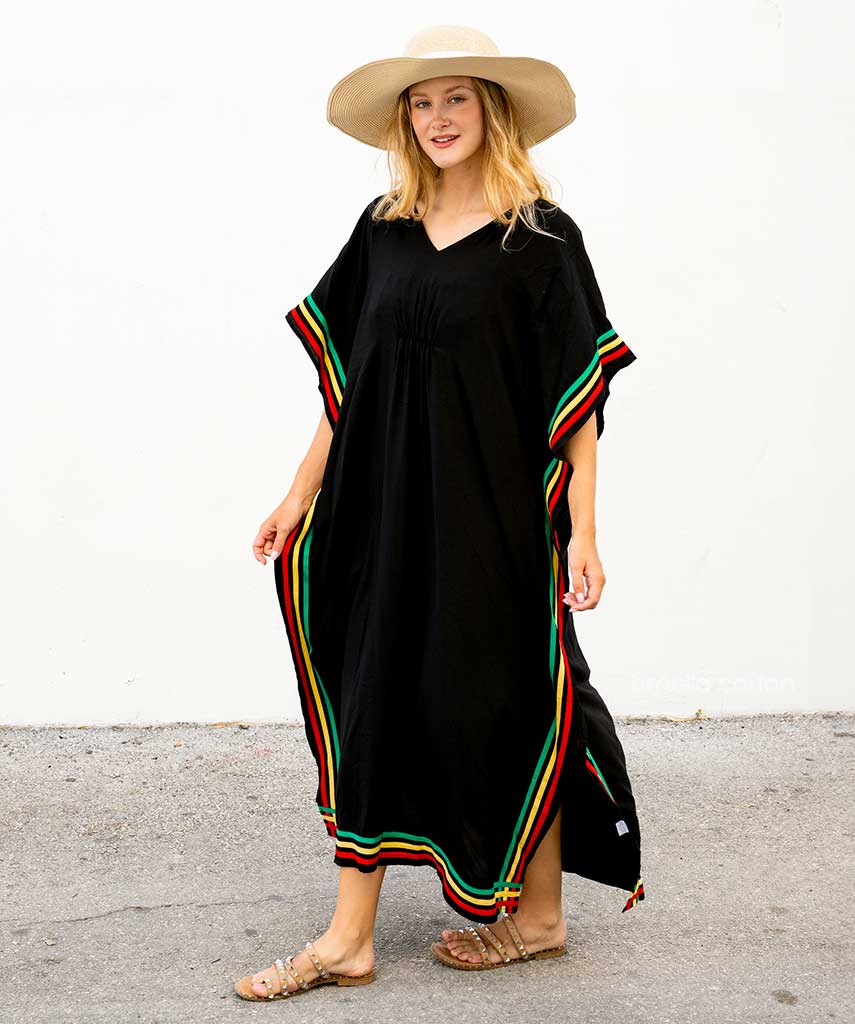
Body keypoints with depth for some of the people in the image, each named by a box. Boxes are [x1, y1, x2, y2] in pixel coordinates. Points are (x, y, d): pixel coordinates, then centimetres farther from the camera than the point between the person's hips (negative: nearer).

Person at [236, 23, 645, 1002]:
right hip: (383, 500, 5)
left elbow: (578, 395, -7)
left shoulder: (539, 236, -5)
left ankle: (536, 915, 24)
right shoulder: (384, 229, 8)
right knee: (373, 698, 6)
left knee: (506, 698, 5)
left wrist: (582, 528, -12)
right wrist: (301, 496, 8)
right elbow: (345, 379, 10)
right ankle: (348, 938, 15)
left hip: (492, 507, -5)